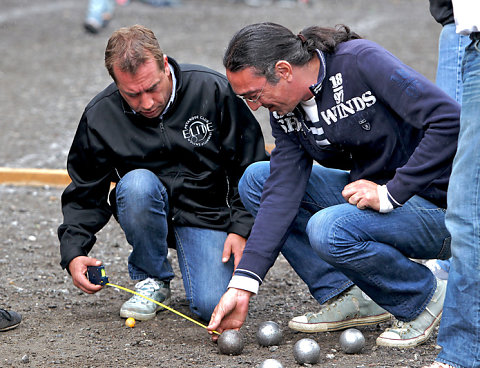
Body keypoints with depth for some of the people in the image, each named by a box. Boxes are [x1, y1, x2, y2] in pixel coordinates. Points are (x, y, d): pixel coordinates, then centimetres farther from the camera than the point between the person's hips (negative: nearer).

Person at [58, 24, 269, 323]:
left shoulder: (213, 90, -15)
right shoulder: (100, 116, -10)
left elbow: (251, 162, -5)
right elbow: (85, 193, 2)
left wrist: (241, 229, -12)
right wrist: (74, 252, -12)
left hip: (207, 213, -2)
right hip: (146, 209, 2)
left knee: (213, 306, -24)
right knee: (137, 184, -34)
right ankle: (151, 279, -9)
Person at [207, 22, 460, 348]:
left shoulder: (361, 62, -23)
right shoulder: (285, 111, 0)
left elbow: (450, 118, -29)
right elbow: (283, 192, -5)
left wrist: (391, 193, -25)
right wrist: (242, 286, -12)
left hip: (435, 208, -8)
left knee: (328, 230, -33)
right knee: (256, 180, 0)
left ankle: (424, 298, -4)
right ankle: (350, 296, 1)